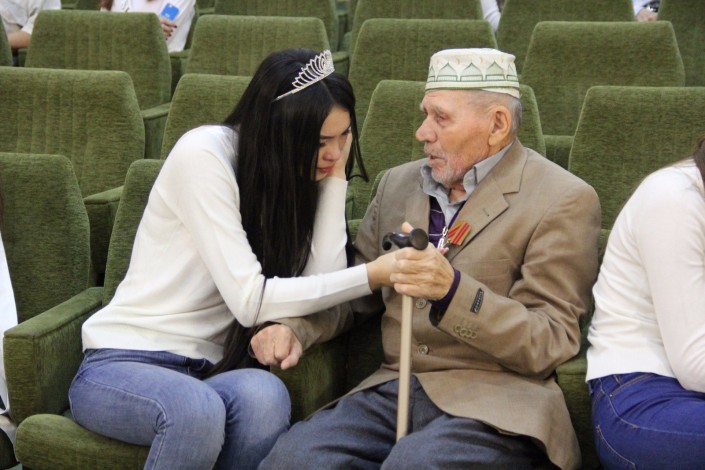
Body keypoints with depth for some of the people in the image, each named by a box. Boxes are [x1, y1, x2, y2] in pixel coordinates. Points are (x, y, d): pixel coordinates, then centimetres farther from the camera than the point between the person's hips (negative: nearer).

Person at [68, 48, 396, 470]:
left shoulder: (293, 177, 8)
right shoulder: (204, 154, -12)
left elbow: (320, 277, -8)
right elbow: (250, 299, -19)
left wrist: (335, 177, -6)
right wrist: (372, 275, -17)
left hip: (205, 371, 5)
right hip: (121, 364, -4)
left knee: (265, 394, -32)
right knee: (197, 409, -39)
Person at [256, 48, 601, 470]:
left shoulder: (564, 201, -3)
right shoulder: (398, 183, 15)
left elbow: (550, 343, -7)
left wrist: (452, 290, -22)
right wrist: (296, 327, 0)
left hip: (493, 401, -4)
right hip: (394, 387, 5)